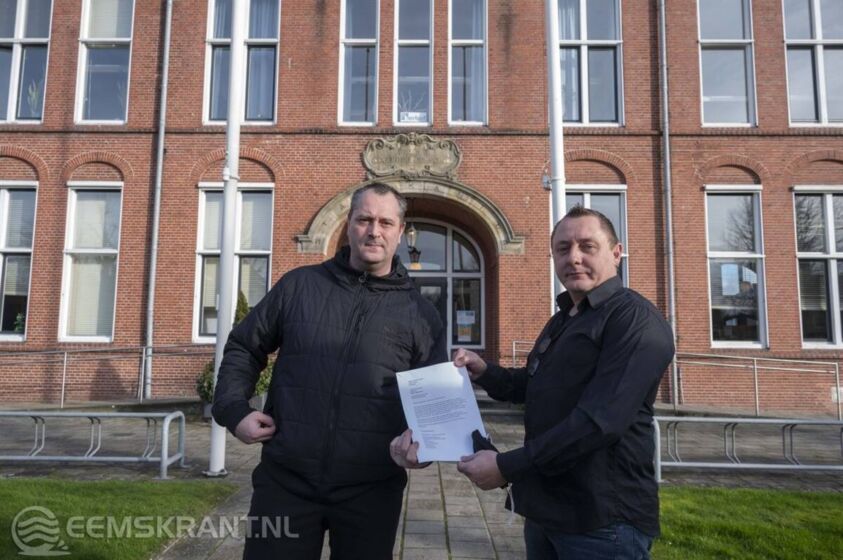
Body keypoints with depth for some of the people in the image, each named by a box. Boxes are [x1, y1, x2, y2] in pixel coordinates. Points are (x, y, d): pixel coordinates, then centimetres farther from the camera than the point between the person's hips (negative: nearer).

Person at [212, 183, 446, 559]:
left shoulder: (419, 312, 3)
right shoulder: (298, 285, 4)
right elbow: (243, 348, 13)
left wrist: (419, 438, -15)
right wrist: (234, 410, 1)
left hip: (371, 491, 0)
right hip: (285, 479, 0)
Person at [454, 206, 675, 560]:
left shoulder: (636, 321, -16)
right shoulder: (562, 321, 14)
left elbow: (600, 419, -27)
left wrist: (507, 468, -24)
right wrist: (484, 372, 5)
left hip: (602, 519, -8)